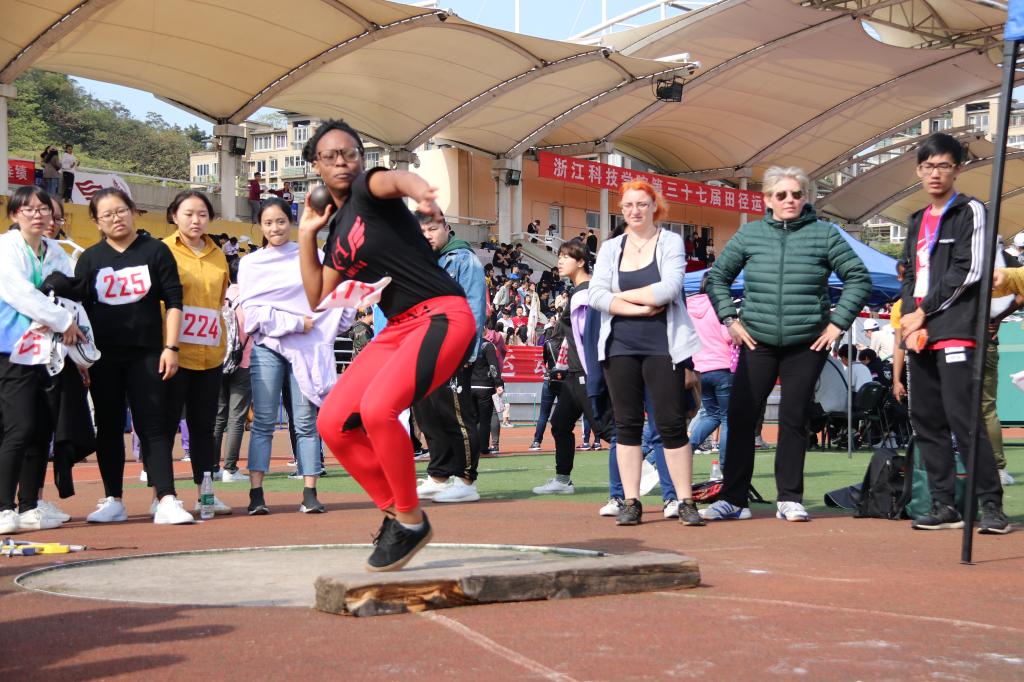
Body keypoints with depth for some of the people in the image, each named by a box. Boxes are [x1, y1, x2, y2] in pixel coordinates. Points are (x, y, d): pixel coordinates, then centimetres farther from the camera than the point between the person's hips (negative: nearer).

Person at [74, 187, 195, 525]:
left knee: (153, 426, -7)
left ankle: (166, 500, -11)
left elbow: (173, 301, 3)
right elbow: (79, 310, 10)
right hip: (104, 356, 2)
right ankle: (113, 501, 14)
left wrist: (171, 347, -5)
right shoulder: (90, 258, 8)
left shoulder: (155, 251, 3)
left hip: (147, 354, -2)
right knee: (108, 428, 6)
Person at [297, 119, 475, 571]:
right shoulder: (337, 230, 17)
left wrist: (420, 192, -56)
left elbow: (395, 178, -32)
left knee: (377, 408, -28)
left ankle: (411, 521, -9)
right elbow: (318, 298, 18)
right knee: (333, 423, 3)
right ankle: (394, 511, 16)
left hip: (443, 317, -9)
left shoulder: (367, 189, -6)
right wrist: (306, 235, 14)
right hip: (399, 327, 9)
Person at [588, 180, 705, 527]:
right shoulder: (610, 248, 10)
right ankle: (631, 502, 9)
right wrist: (641, 308, -12)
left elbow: (669, 289, -14)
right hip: (620, 346, 3)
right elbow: (596, 295, -2)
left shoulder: (671, 242, 1)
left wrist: (623, 295, -6)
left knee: (672, 424, -3)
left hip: (662, 345, -3)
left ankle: (686, 501, 3)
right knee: (627, 424, 4)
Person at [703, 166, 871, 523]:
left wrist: (838, 322, -3)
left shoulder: (824, 234, 2)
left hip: (807, 344, -1)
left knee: (794, 419, 3)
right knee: (740, 417, -4)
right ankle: (732, 499, 2)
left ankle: (790, 499, 12)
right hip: (758, 342, 1)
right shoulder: (749, 234, 6)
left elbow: (859, 278, 3)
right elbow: (717, 276, 13)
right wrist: (730, 319, 4)